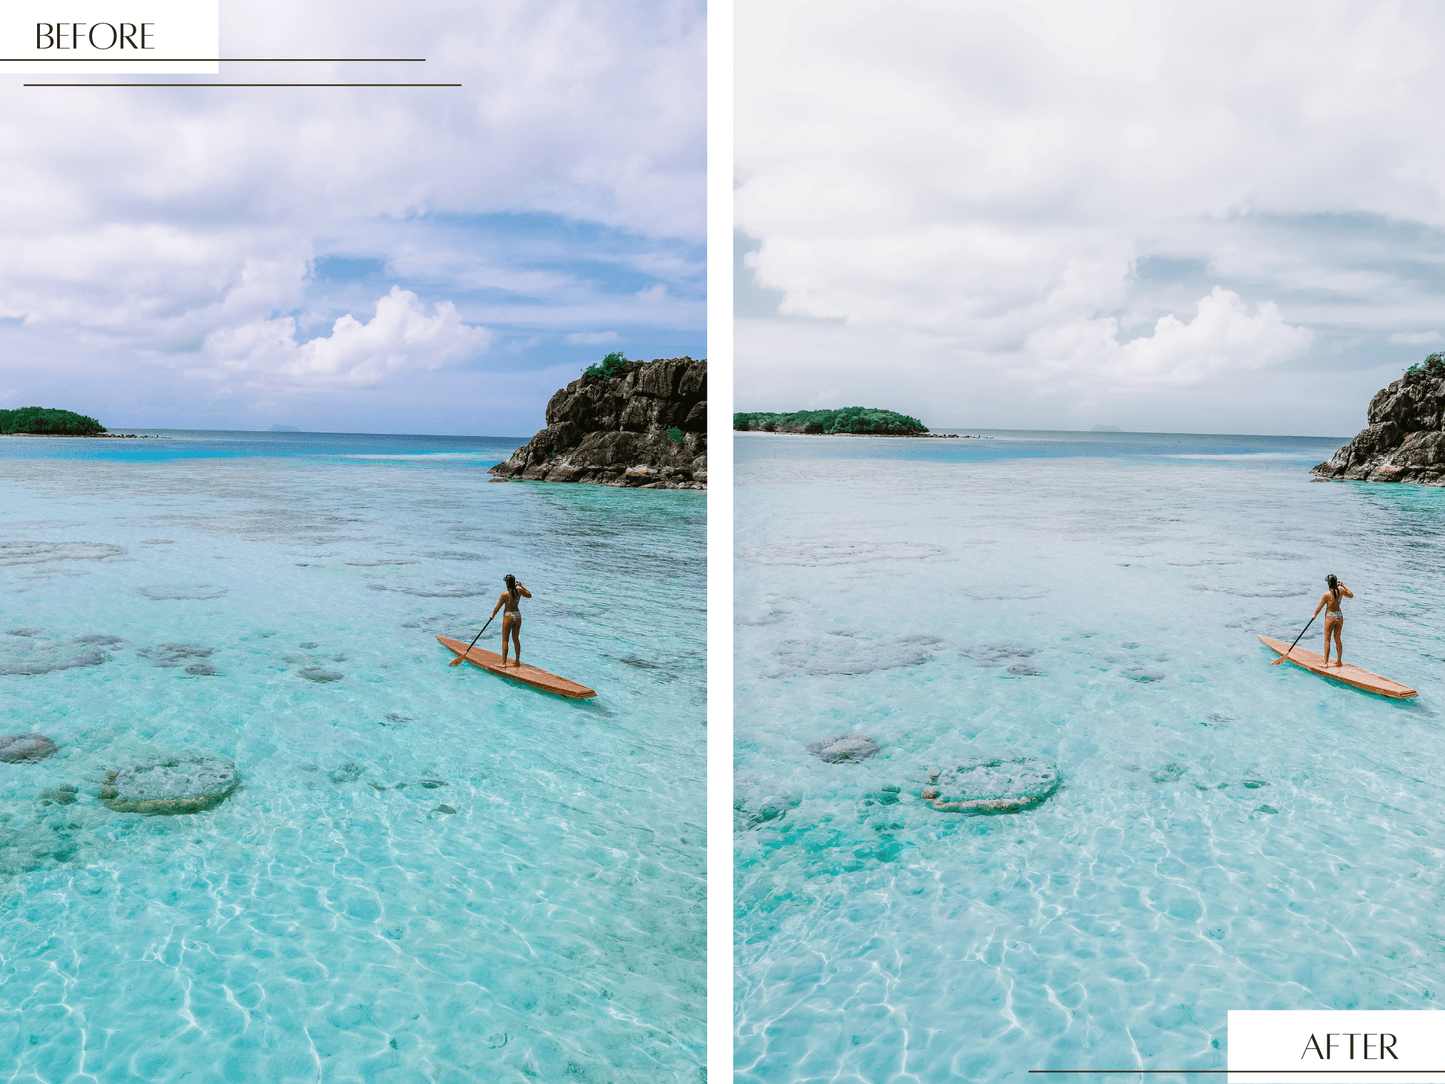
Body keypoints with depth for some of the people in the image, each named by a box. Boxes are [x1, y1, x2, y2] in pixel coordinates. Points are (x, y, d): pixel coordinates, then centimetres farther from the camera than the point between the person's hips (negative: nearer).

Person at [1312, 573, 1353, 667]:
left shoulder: (1326, 595, -18)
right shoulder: (1340, 591, -5)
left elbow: (1319, 607, -9)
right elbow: (1351, 595, 16)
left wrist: (1314, 615, 7)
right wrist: (1343, 586, 20)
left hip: (1330, 617, -5)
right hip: (1340, 616, 5)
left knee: (1327, 639, 3)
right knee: (1337, 639, 17)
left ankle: (1326, 662, 3)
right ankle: (1339, 661, 23)